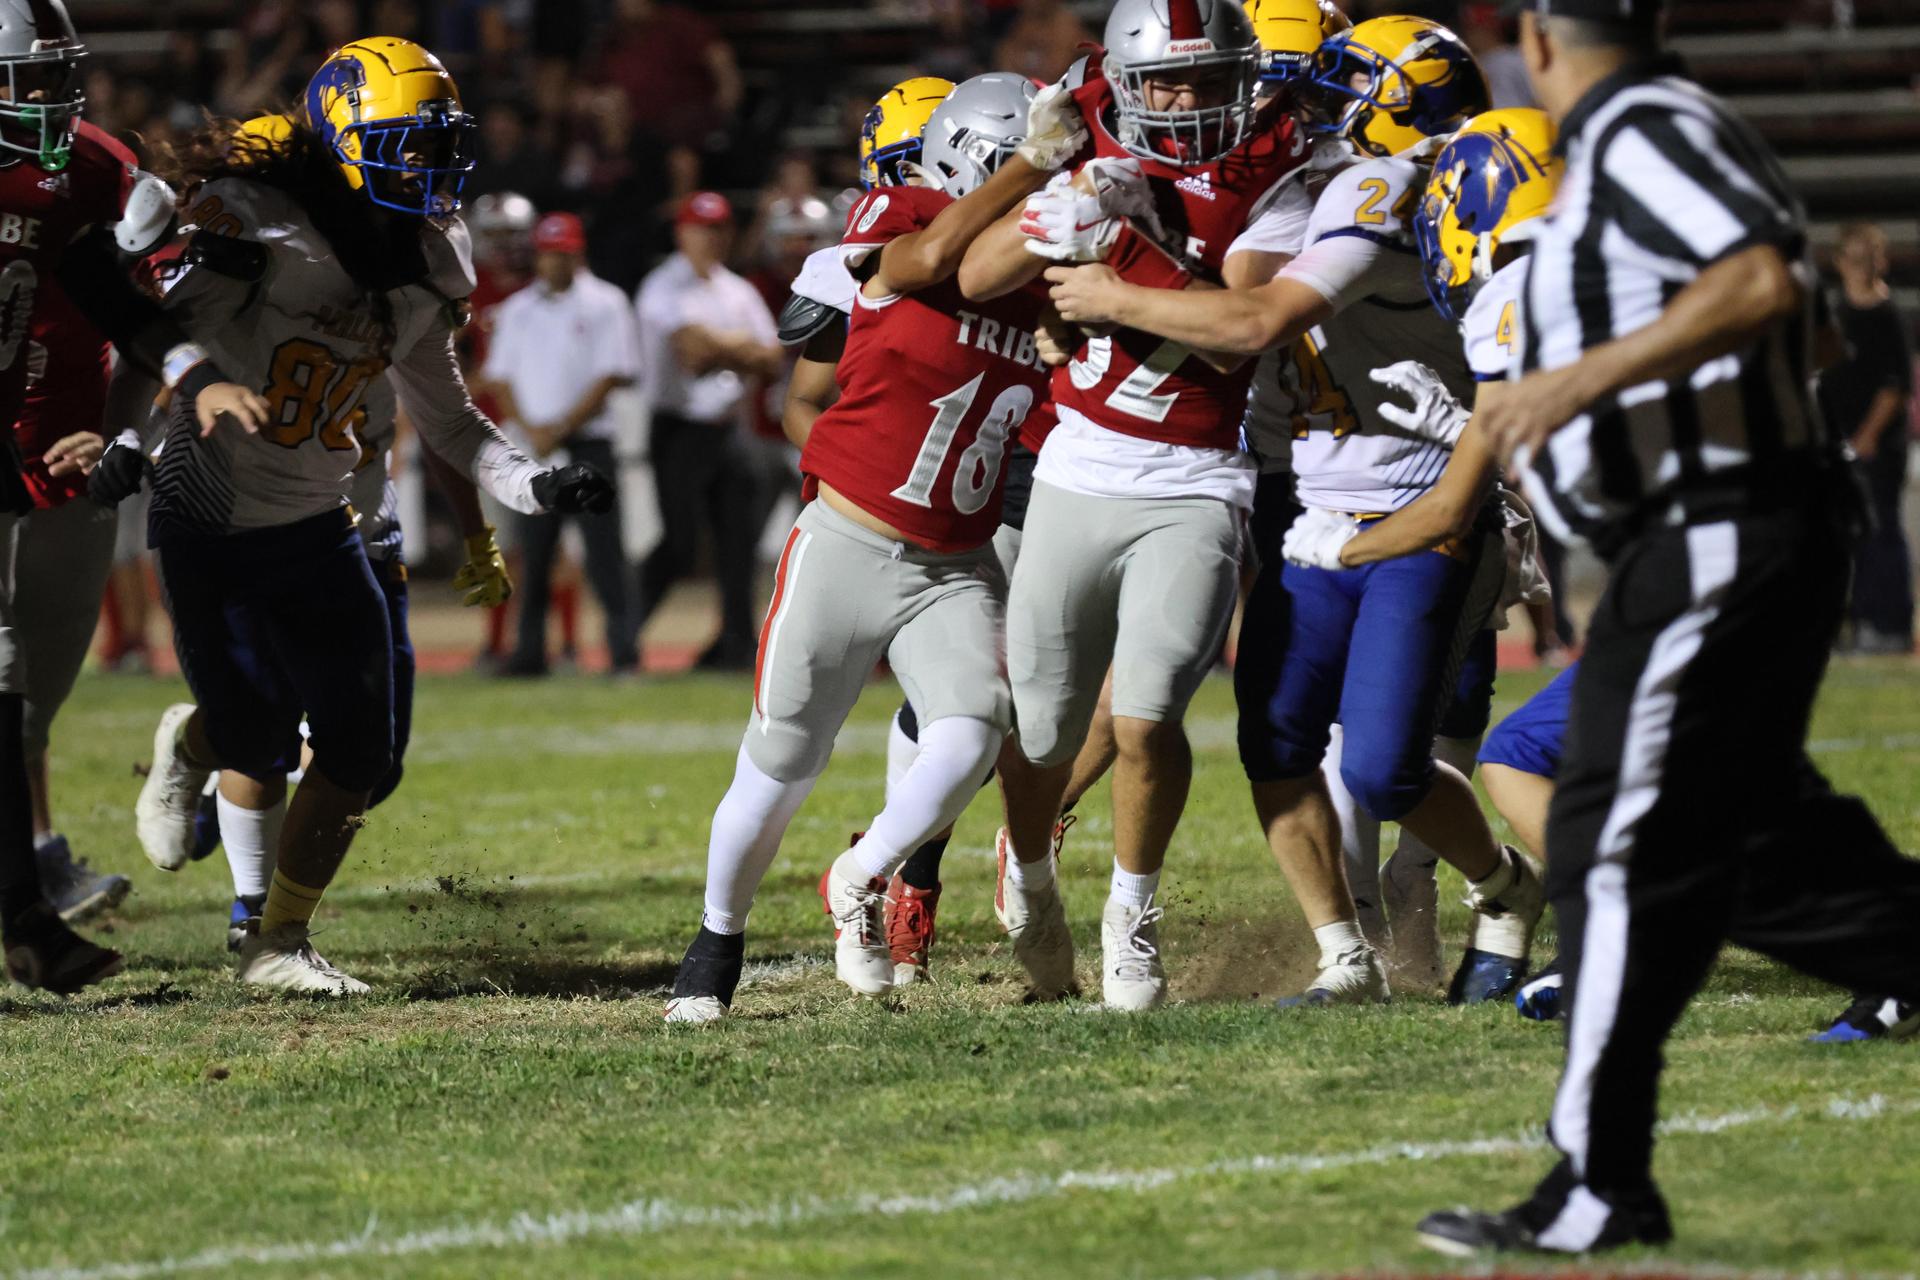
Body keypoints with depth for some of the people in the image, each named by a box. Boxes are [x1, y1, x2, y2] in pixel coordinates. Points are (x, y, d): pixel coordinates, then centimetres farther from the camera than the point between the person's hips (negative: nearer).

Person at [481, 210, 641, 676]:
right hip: (532, 446, 4)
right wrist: (530, 430, -4)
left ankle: (624, 648, -7)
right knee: (533, 551, 4)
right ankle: (530, 650, 8)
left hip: (588, 442, -4)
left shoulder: (603, 304, 0)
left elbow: (610, 377, -6)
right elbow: (499, 377, 11)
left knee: (603, 550, -7)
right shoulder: (517, 310, 13)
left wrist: (560, 429, -11)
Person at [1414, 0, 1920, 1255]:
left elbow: (1764, 281, -27)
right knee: (1761, 850, 14)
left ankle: (1602, 1194, -3)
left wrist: (1584, 378, -26)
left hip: (1713, 552, -10)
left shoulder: (1641, 132, -13)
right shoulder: (1651, 131, 16)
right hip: (1762, 540, 10)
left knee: (1624, 855, -7)